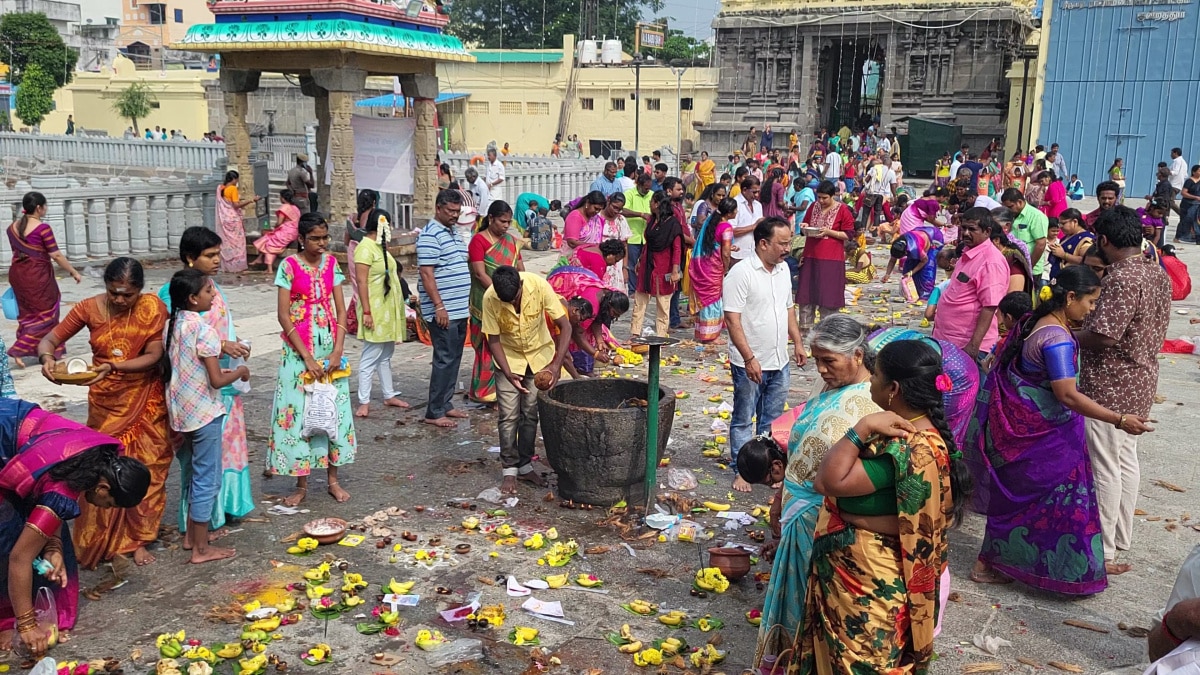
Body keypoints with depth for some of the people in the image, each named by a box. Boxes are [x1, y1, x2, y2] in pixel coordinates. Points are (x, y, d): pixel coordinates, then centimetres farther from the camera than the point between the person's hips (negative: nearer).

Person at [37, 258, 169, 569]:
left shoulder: (152, 307, -11)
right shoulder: (89, 308, -7)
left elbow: (154, 356, -14)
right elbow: (50, 339, -3)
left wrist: (114, 367, -28)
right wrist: (47, 357, -26)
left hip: (145, 400, -1)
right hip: (106, 402, 1)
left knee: (145, 469, 3)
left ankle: (137, 538, 17)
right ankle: (101, 541, 18)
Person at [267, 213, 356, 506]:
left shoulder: (331, 263, 3)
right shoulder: (289, 265, -8)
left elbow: (340, 310, 3)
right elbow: (283, 315, -11)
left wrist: (337, 351, -8)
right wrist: (307, 357, -14)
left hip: (330, 347, 4)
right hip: (298, 349, -4)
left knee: (333, 409, 7)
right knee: (298, 411, 0)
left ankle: (333, 479, 18)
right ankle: (301, 485, 11)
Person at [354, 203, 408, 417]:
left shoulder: (380, 246, 14)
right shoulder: (365, 247, -15)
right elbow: (361, 282, -19)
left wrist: (402, 301, 21)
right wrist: (366, 312, -22)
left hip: (388, 311, 10)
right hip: (376, 311, -9)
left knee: (386, 356, 16)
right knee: (370, 357, -6)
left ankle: (389, 395, 24)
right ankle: (364, 402, -1)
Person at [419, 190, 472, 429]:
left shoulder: (453, 233, 17)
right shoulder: (430, 235, -12)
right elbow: (426, 273, -18)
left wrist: (466, 302, 21)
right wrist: (439, 306, -21)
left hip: (460, 310, 9)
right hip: (444, 311, -9)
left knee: (454, 359, 13)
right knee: (445, 360, -8)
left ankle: (445, 404, 21)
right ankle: (434, 413, -2)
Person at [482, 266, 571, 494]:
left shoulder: (539, 285, -29)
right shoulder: (490, 298, -27)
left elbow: (565, 326, -23)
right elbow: (493, 340, -16)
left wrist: (556, 365, -33)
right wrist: (508, 374, -30)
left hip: (539, 356, 1)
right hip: (508, 358, -1)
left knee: (531, 414, 6)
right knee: (509, 416, -3)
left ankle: (525, 466, 20)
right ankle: (510, 470, 8)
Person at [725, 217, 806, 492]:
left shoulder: (783, 269, 7)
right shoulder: (741, 273, -17)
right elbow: (732, 319, -19)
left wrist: (797, 341, 16)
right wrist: (749, 359, -22)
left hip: (779, 362, 7)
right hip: (750, 364, -7)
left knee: (771, 420, 16)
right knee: (743, 420, 8)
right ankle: (741, 470, 19)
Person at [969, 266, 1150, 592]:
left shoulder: (1037, 321, 6)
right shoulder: (1058, 338, -24)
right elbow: (1067, 396, -29)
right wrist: (1120, 420, -28)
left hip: (1024, 426, 10)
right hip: (1040, 433, -10)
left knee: (1017, 497, 19)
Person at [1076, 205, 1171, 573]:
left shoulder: (1122, 277, -23)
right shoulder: (1159, 274, 6)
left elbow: (1104, 335, -27)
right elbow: (1157, 328, 15)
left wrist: (1069, 338, -10)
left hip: (1109, 386, -9)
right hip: (1142, 381, 9)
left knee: (1104, 467, 0)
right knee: (1126, 459, 19)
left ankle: (1103, 551, 9)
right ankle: (1121, 537, 31)